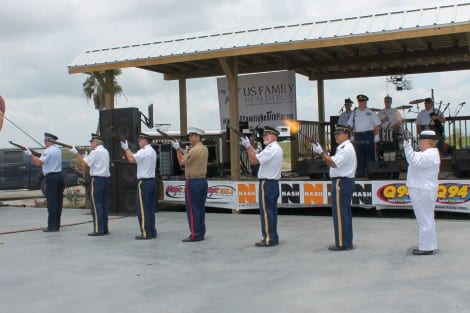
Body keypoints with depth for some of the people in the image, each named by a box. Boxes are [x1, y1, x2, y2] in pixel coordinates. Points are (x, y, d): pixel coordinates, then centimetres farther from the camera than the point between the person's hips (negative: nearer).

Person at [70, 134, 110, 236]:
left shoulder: (95, 152, -10)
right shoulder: (105, 151, 16)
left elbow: (84, 164, -12)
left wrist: (76, 153, -5)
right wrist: (86, 157, 18)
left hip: (97, 179, -8)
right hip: (106, 179, 8)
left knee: (96, 205, -6)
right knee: (104, 205, 10)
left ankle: (98, 229, -7)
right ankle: (105, 229, 13)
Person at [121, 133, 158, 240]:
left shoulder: (144, 152, -13)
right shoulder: (152, 151, 17)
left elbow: (132, 159, -24)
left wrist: (126, 148, -11)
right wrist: (127, 149, 11)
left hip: (144, 182, -9)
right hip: (152, 181, 9)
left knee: (143, 209, -4)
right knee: (150, 208, 12)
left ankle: (146, 233, -3)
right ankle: (152, 231, 15)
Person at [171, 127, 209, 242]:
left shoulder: (194, 150, -16)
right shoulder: (204, 149, 11)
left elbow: (182, 162, -9)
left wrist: (177, 149, -1)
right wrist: (181, 150, 13)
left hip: (193, 182, -9)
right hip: (203, 180, 9)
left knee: (192, 209, -3)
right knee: (201, 208, 12)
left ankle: (195, 235, -2)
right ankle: (201, 233, 16)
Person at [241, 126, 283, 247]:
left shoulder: (271, 149, -16)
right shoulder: (277, 148, 17)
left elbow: (254, 160, -20)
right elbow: (259, 157, 14)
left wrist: (248, 146, -14)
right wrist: (249, 146, 6)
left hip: (267, 183, -10)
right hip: (273, 183, 10)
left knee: (266, 211, -6)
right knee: (272, 211, 13)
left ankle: (268, 239, -4)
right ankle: (273, 237, 18)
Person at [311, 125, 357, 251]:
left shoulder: (346, 148, -14)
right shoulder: (346, 147, 20)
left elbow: (333, 163, -24)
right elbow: (333, 163, 16)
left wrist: (321, 152, -22)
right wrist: (322, 153, 8)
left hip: (341, 182, -11)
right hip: (347, 182, 11)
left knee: (339, 213, -7)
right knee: (345, 213, 14)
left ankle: (342, 243, -4)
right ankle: (347, 242, 20)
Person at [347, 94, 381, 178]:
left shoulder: (370, 112, 6)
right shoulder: (354, 113, 13)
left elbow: (377, 124, 4)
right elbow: (350, 125, 14)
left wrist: (376, 135, -4)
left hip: (369, 135, -2)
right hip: (358, 136, 2)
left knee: (370, 154, -2)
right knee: (359, 155, 1)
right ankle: (361, 173, 5)